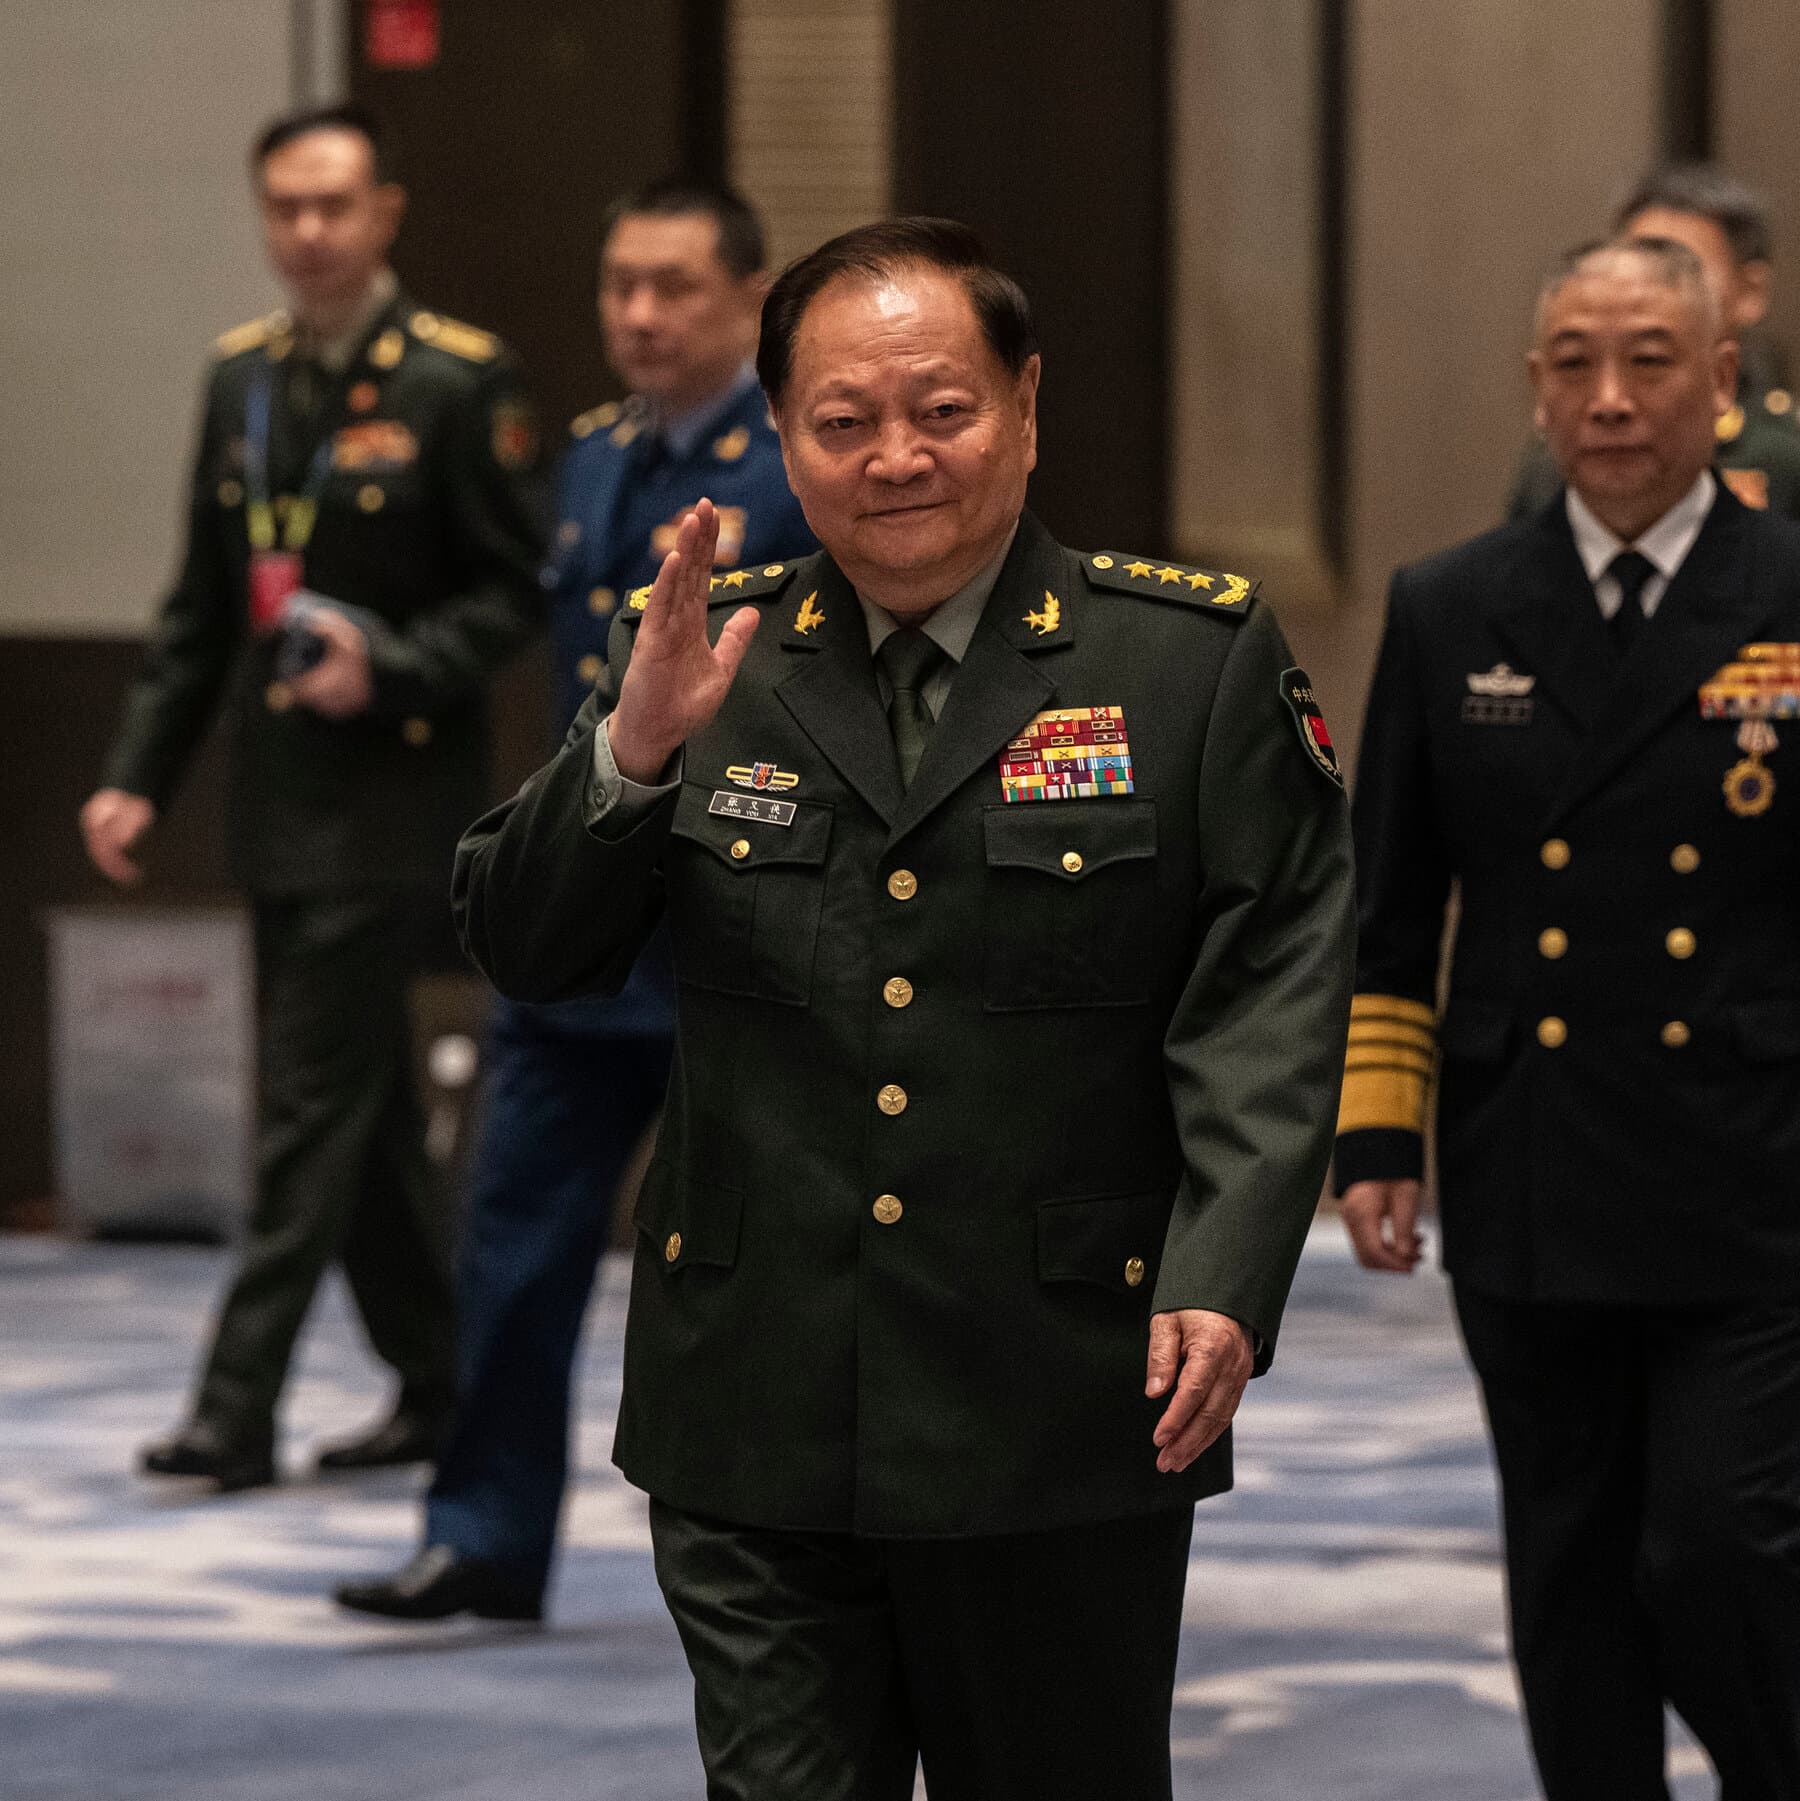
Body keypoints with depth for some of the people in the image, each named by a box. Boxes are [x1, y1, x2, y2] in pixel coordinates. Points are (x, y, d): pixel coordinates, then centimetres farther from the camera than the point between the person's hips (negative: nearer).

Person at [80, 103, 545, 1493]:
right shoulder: (243, 378, 11)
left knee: (312, 1107, -8)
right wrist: (141, 775, 7)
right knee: (360, 1114, 13)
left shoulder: (460, 383, -8)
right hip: (280, 803, 7)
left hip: (392, 798, -7)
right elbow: (201, 606, 15)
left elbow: (514, 595, -7)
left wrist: (387, 671, -21)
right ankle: (440, 1387, 23)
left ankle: (240, 1408, -8)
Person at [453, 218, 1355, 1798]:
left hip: (1062, 1426, -2)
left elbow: (1270, 994, -4)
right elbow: (525, 951, 5)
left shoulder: (1197, 657, 0)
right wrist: (631, 749, -13)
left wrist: (1225, 1281, -17)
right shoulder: (708, 655, 7)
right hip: (754, 1422, 2)